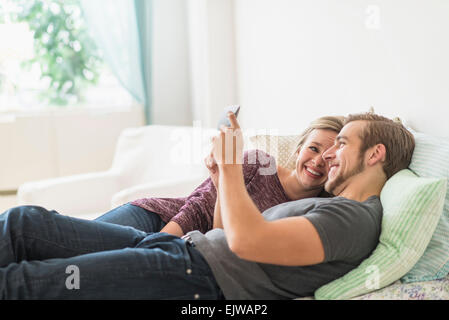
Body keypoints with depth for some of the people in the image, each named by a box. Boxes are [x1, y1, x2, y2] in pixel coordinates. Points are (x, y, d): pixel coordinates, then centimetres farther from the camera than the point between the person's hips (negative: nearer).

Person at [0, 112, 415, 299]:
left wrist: (230, 164, -11)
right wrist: (224, 173, 11)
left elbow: (247, 241, -24)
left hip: (200, 277, -9)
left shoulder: (357, 217, -8)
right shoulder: (330, 206, 24)